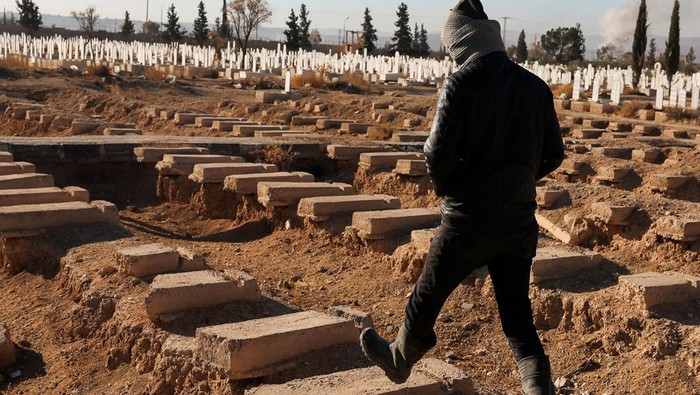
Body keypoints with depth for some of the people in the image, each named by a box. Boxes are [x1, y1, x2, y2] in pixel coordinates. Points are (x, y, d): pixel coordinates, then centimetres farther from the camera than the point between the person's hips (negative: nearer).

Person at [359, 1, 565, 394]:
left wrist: (448, 190, 1)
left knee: (427, 296, 19)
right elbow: (554, 154, 8)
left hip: (469, 219, -4)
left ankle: (401, 359, 42)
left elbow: (439, 154, -19)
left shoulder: (460, 84, -13)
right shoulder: (535, 86, 3)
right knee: (518, 318, 13)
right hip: (520, 220, 5)